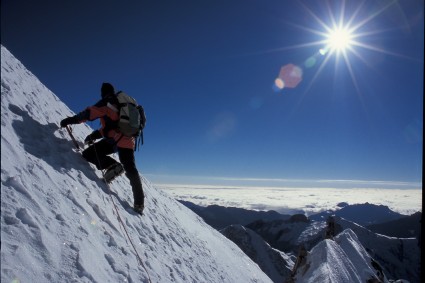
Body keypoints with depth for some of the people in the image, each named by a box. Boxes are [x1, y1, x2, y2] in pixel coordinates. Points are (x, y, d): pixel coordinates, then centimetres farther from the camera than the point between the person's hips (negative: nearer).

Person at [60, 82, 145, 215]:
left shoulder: (107, 102, 2)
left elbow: (89, 113, -5)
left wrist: (70, 120, 6)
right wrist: (95, 135, 23)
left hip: (116, 139, -8)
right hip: (128, 140, 8)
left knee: (88, 154, -2)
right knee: (131, 171, 12)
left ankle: (112, 165, -17)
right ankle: (139, 203, 13)